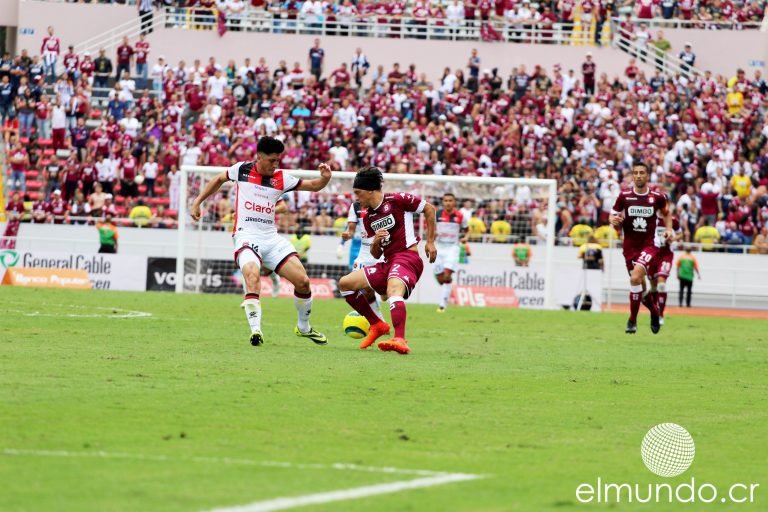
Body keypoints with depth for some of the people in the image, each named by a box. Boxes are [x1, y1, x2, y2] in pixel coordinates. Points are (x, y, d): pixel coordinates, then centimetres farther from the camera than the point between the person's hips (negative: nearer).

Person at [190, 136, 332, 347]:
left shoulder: (281, 179, 7)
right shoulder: (242, 170, 3)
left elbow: (313, 186, 12)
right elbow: (218, 180, 21)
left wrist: (325, 178, -10)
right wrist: (197, 202, 18)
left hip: (271, 238, 4)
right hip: (246, 236, -4)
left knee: (302, 280, -5)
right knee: (252, 275, -33)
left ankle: (303, 328, 19)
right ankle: (256, 330, -35)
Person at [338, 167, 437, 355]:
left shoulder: (396, 200, -5)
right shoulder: (367, 217, 16)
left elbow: (429, 209, 2)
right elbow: (376, 254, 17)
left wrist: (430, 242, 0)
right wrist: (375, 242, -6)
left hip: (407, 257, -9)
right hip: (387, 263, 9)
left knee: (394, 289, -38)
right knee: (345, 283, 7)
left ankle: (400, 341, -57)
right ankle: (377, 325, 13)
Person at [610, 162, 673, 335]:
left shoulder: (657, 197, -2)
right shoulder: (624, 196, -1)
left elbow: (666, 213, 19)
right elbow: (613, 216, 8)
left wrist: (669, 229, 3)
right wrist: (614, 220, -15)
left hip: (649, 245, -3)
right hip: (630, 246, 3)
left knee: (635, 277, -23)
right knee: (640, 284, 9)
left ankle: (633, 320, -14)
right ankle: (654, 310, 38)